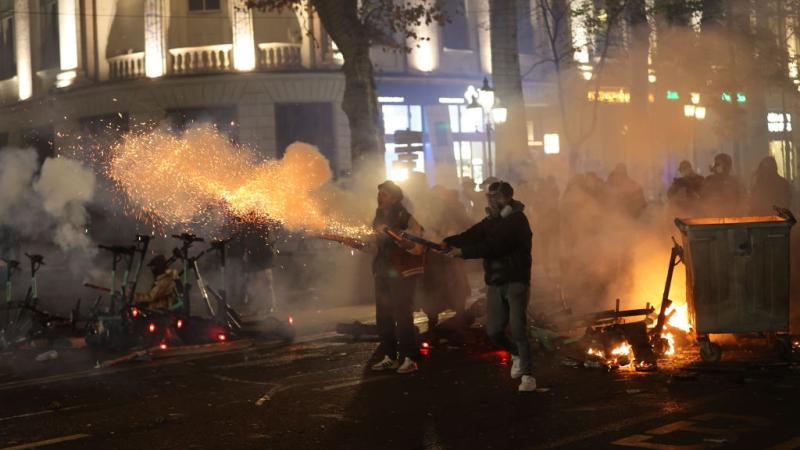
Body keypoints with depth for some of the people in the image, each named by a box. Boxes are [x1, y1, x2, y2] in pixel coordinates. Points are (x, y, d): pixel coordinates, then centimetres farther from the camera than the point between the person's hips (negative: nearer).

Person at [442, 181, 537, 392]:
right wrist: (447, 242, -17)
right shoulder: (491, 221, 11)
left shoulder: (517, 220, -12)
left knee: (518, 328, -11)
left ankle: (527, 375, -2)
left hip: (516, 281, -6)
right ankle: (517, 354, 31)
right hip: (495, 283, 6)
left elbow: (493, 246, -22)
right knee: (494, 331, 3)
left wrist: (463, 252, -24)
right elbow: (470, 236, 0)